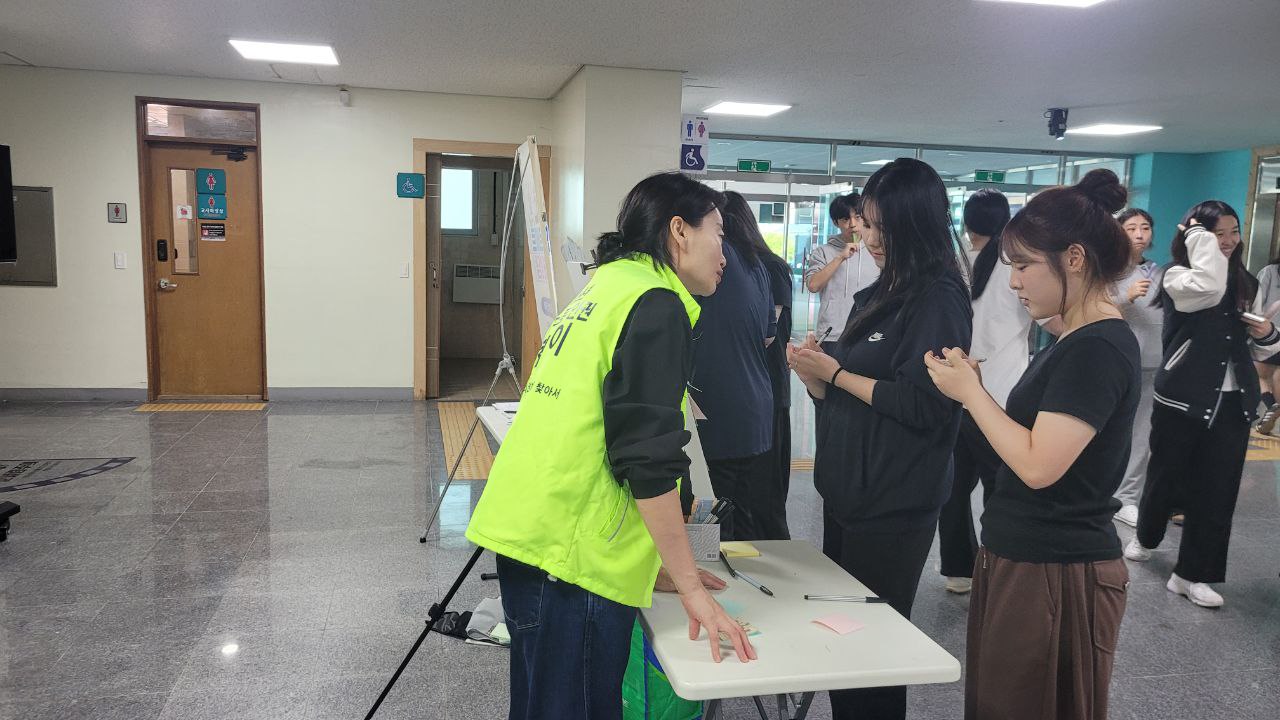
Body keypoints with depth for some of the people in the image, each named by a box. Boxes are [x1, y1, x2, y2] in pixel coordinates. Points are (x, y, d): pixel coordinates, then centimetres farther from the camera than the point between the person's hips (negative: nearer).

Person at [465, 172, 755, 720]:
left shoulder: (603, 289, 17)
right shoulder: (655, 305, -11)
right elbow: (648, 460, -18)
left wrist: (654, 563, 24)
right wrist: (690, 586, -10)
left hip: (526, 533, 9)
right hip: (573, 556, -9)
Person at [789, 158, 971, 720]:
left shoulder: (940, 299, -12)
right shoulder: (875, 296, 12)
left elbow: (925, 406, -21)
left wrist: (835, 373, -17)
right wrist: (814, 373, -4)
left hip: (893, 505, -8)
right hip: (846, 490, 8)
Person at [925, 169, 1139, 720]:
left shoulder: (1098, 348, -19)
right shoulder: (1076, 341, 11)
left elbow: (1038, 465, -25)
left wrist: (971, 391, -14)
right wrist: (969, 384, -1)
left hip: (1055, 575, -9)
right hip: (1023, 560, 9)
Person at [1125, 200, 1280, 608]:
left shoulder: (1247, 284, 11)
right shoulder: (1177, 277, -5)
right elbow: (1209, 288, -30)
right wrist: (1198, 234, -17)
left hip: (1232, 403, 4)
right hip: (1182, 397, -4)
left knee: (1216, 492, 4)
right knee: (1167, 476, 12)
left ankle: (1191, 574, 14)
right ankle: (1146, 537, 38)